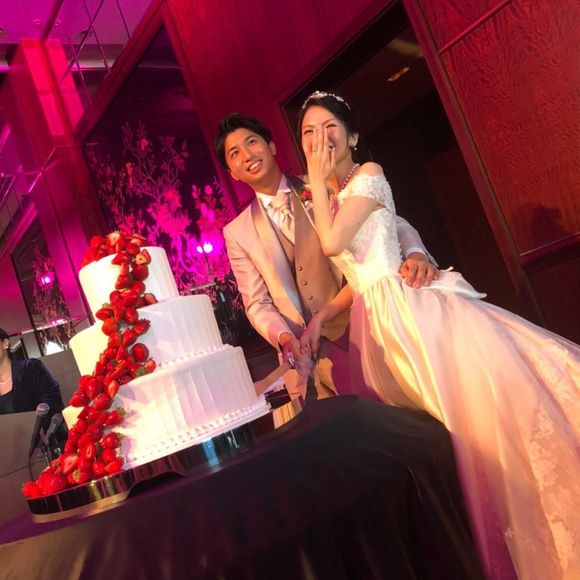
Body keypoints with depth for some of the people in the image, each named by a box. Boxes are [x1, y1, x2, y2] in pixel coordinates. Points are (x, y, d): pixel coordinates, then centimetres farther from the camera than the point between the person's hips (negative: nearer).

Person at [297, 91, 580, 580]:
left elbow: (334, 242, -17)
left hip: (411, 309, -6)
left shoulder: (369, 174, -2)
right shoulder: (327, 202, 19)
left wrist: (319, 181, -5)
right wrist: (322, 315, 6)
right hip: (377, 324, 7)